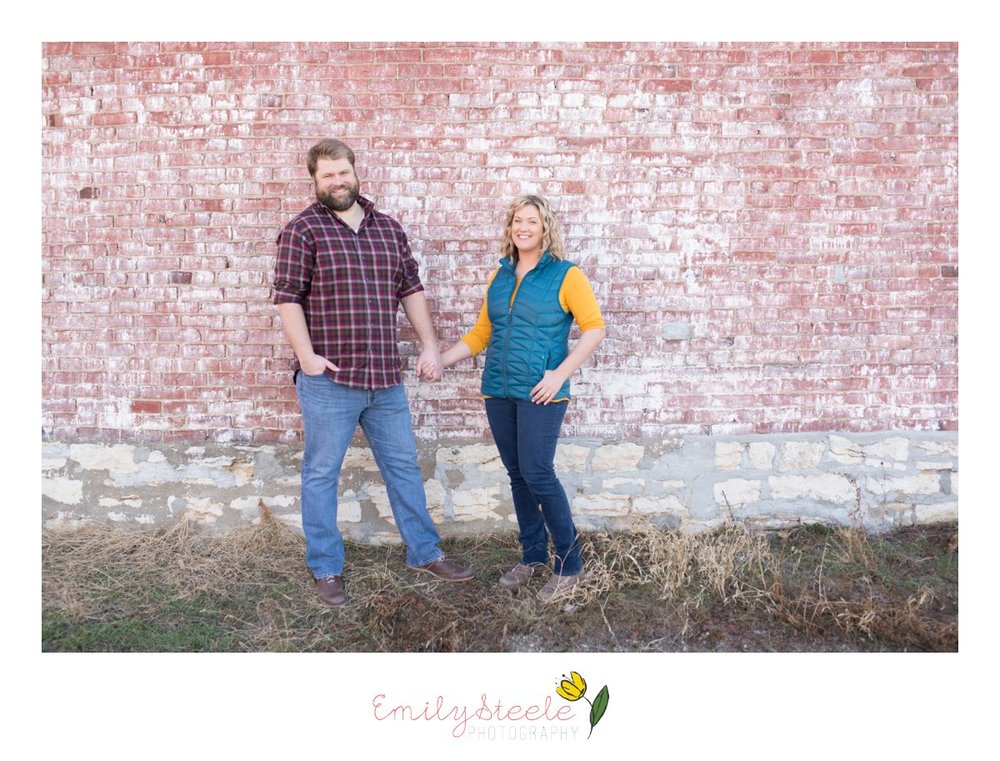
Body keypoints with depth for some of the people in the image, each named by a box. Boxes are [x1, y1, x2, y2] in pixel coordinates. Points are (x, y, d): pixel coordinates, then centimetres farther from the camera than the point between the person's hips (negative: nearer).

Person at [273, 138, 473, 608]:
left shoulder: (388, 228, 13)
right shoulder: (303, 230, -3)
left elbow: (411, 289, 15)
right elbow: (287, 298, -8)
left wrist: (429, 345, 9)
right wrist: (306, 354, -17)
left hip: (386, 376, 5)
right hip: (328, 378, -5)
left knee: (404, 466, 14)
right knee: (321, 474, 5)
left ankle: (424, 553, 29)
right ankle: (326, 569, 20)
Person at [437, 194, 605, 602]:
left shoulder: (565, 275, -4)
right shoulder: (499, 276, 12)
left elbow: (594, 328, -7)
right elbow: (481, 333, 16)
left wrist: (559, 374, -14)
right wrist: (441, 360, 4)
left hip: (540, 393, -6)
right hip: (498, 391, 6)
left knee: (537, 473, -8)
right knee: (517, 475, 11)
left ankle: (569, 564, 8)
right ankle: (533, 556, 26)